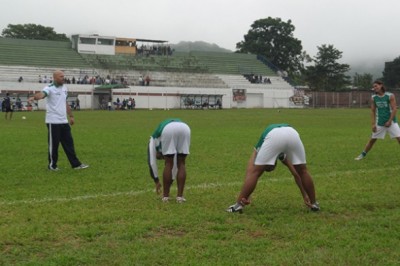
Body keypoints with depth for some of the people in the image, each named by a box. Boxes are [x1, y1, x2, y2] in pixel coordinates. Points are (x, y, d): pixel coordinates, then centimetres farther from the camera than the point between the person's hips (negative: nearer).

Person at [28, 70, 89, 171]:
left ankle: (76, 164, 15)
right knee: (53, 144, 1)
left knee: (69, 142, 10)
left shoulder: (64, 88, 12)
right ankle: (52, 165, 15)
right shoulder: (50, 88, -12)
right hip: (53, 121, -7)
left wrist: (71, 116, 22)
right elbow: (42, 94, -34)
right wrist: (34, 97, -55)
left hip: (64, 121, 7)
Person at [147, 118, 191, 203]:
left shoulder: (154, 139, 36)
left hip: (168, 129, -3)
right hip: (185, 128, 3)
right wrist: (171, 180, 48)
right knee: (181, 164, 16)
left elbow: (152, 162, 28)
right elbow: (175, 163, 44)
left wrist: (157, 181, 34)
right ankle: (180, 196, 14)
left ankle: (166, 196, 17)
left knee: (168, 164, 13)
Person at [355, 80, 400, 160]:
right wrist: (373, 124, -3)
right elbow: (373, 111, 4)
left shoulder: (390, 96, -9)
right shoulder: (373, 98, 2)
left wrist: (389, 121, -16)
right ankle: (363, 154, 19)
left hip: (391, 122, -3)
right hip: (379, 123, 3)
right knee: (372, 139, 6)